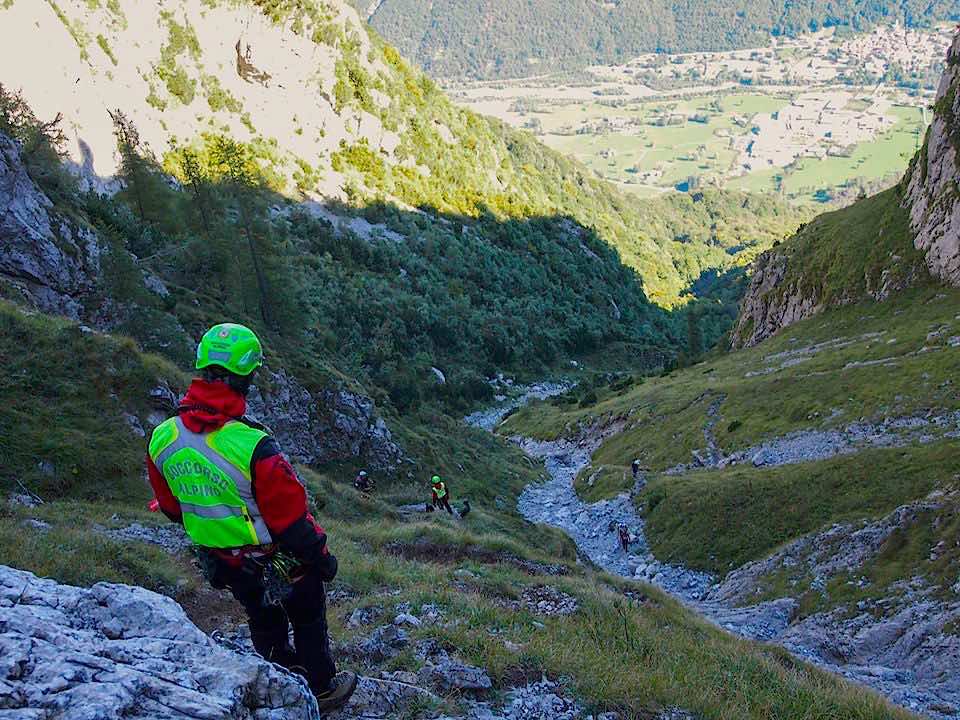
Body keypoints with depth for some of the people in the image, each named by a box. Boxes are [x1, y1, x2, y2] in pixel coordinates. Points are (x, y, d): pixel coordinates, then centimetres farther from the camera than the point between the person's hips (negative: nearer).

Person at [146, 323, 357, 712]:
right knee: (308, 620, 23)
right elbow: (291, 515, -25)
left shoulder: (161, 439, -15)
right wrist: (320, 555, -7)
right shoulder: (253, 446, -35)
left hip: (222, 563, 5)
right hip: (278, 562, -5)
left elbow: (170, 506, 2)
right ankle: (321, 690, 41)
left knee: (264, 625, 29)